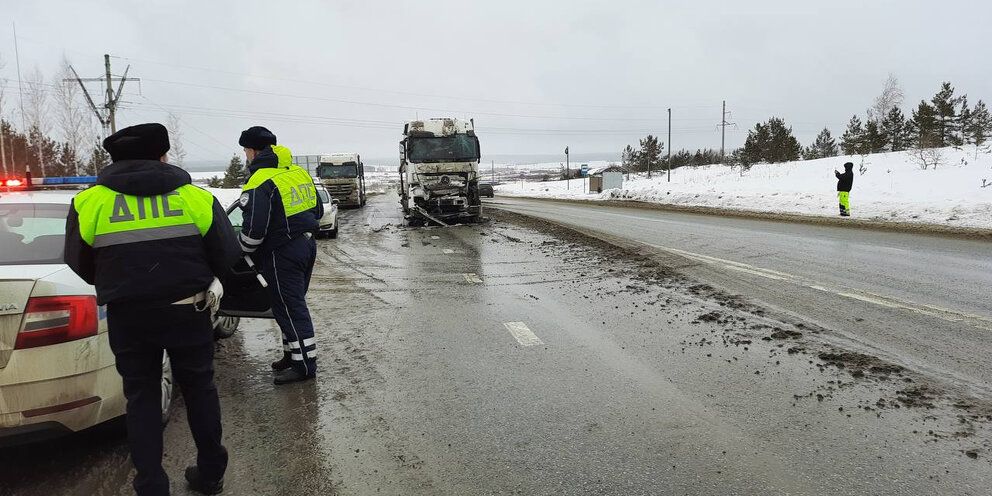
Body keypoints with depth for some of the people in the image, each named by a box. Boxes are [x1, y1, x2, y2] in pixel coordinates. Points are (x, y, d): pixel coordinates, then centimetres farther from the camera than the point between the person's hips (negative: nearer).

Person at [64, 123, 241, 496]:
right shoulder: (196, 198, -6)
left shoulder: (89, 203, -4)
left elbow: (80, 264, 5)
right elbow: (227, 256, -3)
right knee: (199, 388, 15)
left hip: (128, 317, 0)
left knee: (141, 397, 14)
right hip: (188, 311, 0)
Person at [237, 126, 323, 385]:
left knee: (289, 308, 0)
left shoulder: (260, 183, -17)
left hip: (282, 255, -9)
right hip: (307, 245, 9)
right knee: (294, 304, 19)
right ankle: (293, 354, 30)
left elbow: (253, 229, -21)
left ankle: (305, 365, 5)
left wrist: (243, 251, -3)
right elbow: (317, 210, 17)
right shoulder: (299, 172, 10)